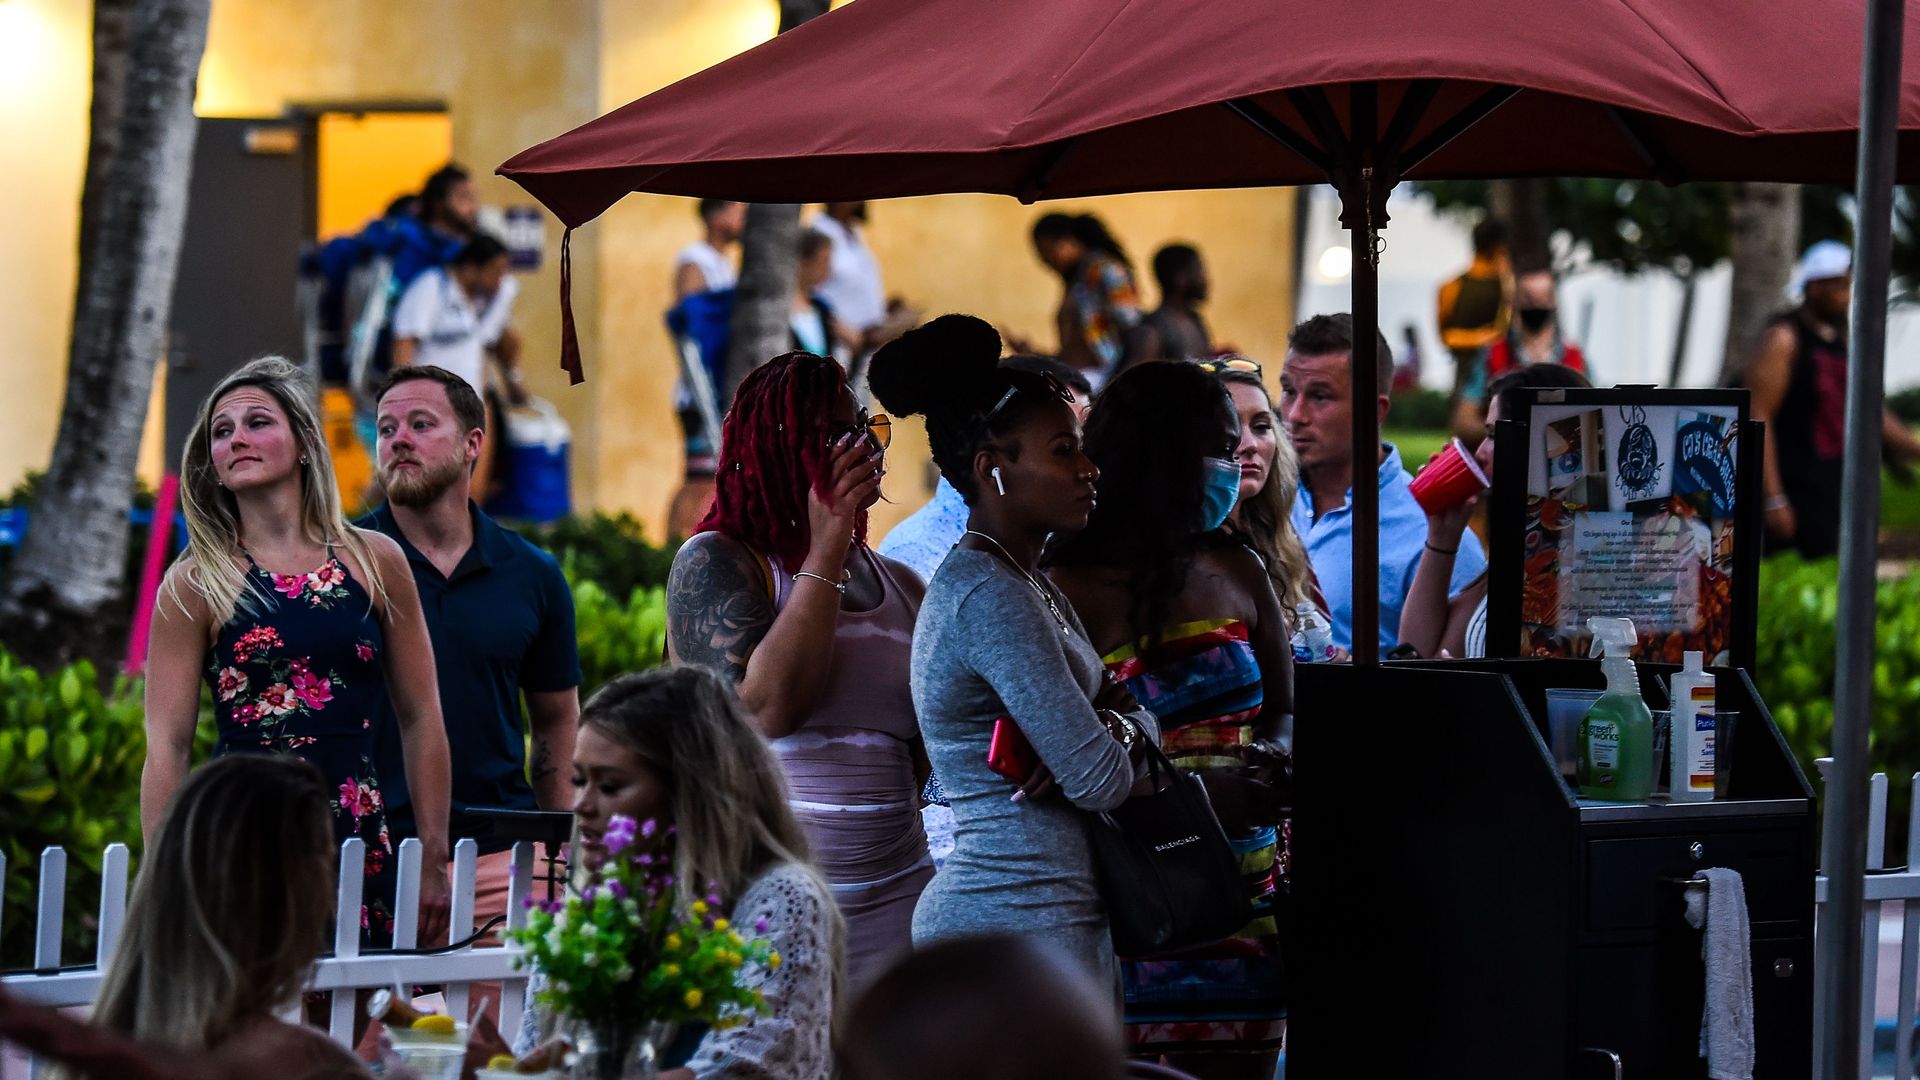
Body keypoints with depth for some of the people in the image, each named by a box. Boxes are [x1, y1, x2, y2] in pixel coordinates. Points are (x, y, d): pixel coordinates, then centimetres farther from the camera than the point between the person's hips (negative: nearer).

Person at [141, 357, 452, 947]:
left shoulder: (375, 562, 8)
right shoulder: (196, 583, 2)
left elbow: (420, 720, 11)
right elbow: (166, 746, -1)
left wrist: (433, 863, 7)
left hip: (360, 840, 2)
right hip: (238, 844, -2)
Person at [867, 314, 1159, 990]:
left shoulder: (1032, 588, 17)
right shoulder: (990, 597, -15)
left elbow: (1132, 709, 18)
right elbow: (1100, 780, -19)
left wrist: (1122, 730, -4)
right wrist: (1112, 750, 4)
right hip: (1018, 920, -10)